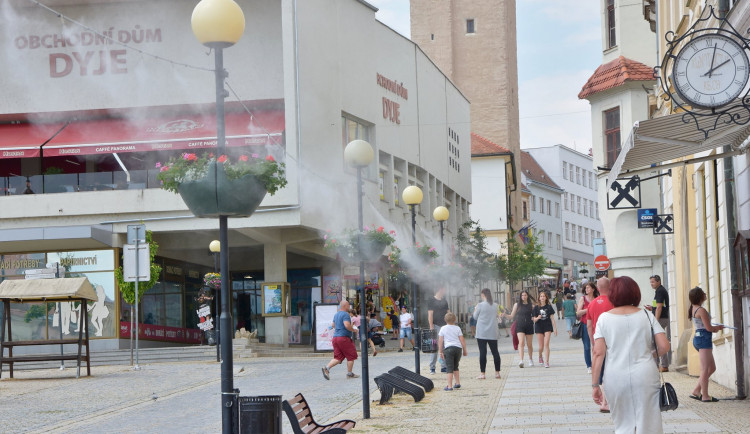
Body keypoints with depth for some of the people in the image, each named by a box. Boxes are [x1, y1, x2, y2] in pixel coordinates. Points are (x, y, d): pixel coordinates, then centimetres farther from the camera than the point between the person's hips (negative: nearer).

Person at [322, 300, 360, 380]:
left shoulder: (336, 315, 17)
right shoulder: (345, 314, -12)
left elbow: (333, 325, 29)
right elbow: (347, 325, -24)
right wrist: (353, 330, -9)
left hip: (335, 337, 8)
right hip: (344, 338, -8)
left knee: (338, 357, 7)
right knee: (351, 356, 5)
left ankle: (327, 368, -11)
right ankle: (349, 373, 9)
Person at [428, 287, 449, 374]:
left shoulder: (444, 301, 16)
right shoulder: (432, 301, -2)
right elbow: (430, 314, -7)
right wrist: (431, 327, -14)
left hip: (444, 325, 5)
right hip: (435, 325, -5)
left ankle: (443, 367, 9)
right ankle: (432, 368, 0)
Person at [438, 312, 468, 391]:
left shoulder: (443, 329, 4)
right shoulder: (457, 328, 8)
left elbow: (440, 341, 1)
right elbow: (462, 340, 6)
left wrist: (441, 352, 7)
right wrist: (465, 350, 16)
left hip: (448, 348, -3)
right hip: (458, 348, 3)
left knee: (449, 367, -6)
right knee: (455, 366, 22)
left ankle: (449, 386, -13)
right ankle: (457, 383, 25)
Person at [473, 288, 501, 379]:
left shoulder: (480, 305, -10)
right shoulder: (495, 306, 4)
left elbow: (475, 317, 1)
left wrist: (475, 310, 18)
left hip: (482, 333, -4)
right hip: (493, 333, 4)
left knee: (482, 352, -2)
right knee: (495, 351, 8)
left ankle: (482, 373, -3)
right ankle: (497, 372, 10)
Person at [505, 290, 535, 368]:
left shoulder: (531, 305, 5)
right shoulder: (517, 305, 6)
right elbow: (512, 315, 10)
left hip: (529, 326, 1)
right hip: (520, 326, -1)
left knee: (529, 344, 9)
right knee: (521, 342, -17)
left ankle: (530, 360, 28)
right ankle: (521, 360, -26)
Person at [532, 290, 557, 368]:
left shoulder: (549, 307, 2)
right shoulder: (536, 308, 2)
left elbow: (552, 318, 4)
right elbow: (534, 319, 3)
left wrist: (555, 328, 1)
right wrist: (537, 318, -19)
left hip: (547, 327, -1)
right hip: (539, 327, 1)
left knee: (546, 344, -12)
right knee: (541, 346, 3)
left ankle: (546, 361, -12)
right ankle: (540, 357, 34)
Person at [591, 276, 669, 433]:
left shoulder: (604, 318, 2)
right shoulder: (647, 316, 3)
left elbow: (598, 353, -3)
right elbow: (664, 346, -3)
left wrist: (595, 385, -1)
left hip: (615, 378, 0)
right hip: (645, 376, 0)